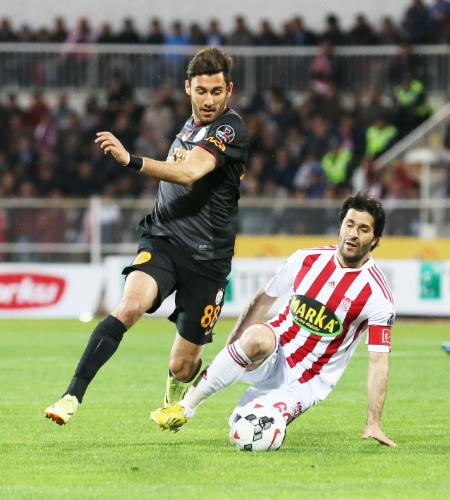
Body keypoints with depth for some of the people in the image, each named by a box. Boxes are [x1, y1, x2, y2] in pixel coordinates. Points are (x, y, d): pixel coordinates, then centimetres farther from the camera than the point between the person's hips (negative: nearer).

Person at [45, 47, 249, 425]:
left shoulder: (230, 128, -12)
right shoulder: (191, 125, 12)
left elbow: (189, 171, -29)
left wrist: (130, 160, -39)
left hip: (206, 258, -4)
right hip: (162, 241, 4)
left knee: (183, 365, 5)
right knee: (129, 306, -28)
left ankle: (174, 398, 44)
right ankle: (73, 397, -34)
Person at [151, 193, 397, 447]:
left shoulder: (377, 293, -13)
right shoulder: (307, 259, -1)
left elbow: (379, 361, -12)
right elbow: (264, 299, 13)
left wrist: (373, 423, -16)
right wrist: (232, 345, 13)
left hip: (308, 381, -2)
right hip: (275, 350, 2)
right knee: (257, 337, -36)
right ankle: (185, 407, -23)